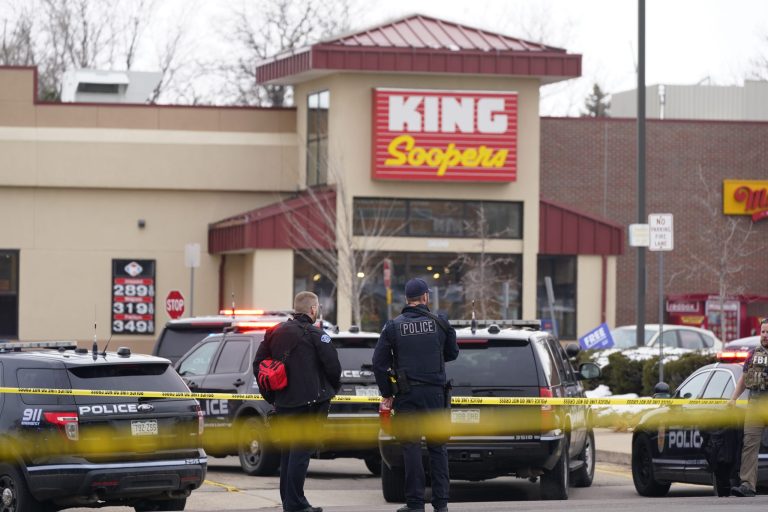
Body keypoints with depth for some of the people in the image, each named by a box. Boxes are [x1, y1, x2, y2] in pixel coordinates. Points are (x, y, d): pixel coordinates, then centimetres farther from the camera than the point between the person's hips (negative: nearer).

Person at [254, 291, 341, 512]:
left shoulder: (275, 332, 11)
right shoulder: (315, 335, -8)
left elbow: (258, 365, 12)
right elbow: (332, 365, -12)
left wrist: (272, 394, 17)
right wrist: (334, 388, 8)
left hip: (283, 402, 6)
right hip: (310, 401, -6)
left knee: (288, 450, 16)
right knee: (301, 451, -7)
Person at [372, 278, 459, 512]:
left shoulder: (393, 326, -2)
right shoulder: (440, 323, 0)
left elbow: (379, 362, -4)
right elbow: (453, 353, 11)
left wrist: (386, 393, 4)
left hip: (407, 395, -1)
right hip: (435, 392, 1)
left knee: (411, 447, 1)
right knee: (437, 446, 7)